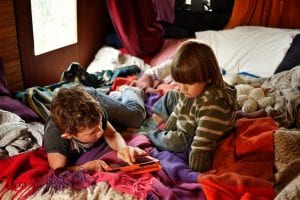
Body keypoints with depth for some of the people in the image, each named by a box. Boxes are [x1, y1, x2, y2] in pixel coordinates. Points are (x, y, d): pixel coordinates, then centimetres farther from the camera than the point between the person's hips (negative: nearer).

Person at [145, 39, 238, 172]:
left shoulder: (213, 103, -40)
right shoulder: (192, 89, -11)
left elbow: (203, 142, -40)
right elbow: (178, 112, 8)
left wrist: (195, 171, -39)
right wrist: (166, 129, 15)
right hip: (182, 128, 9)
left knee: (173, 141, -31)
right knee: (171, 96, 15)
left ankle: (149, 135, 0)